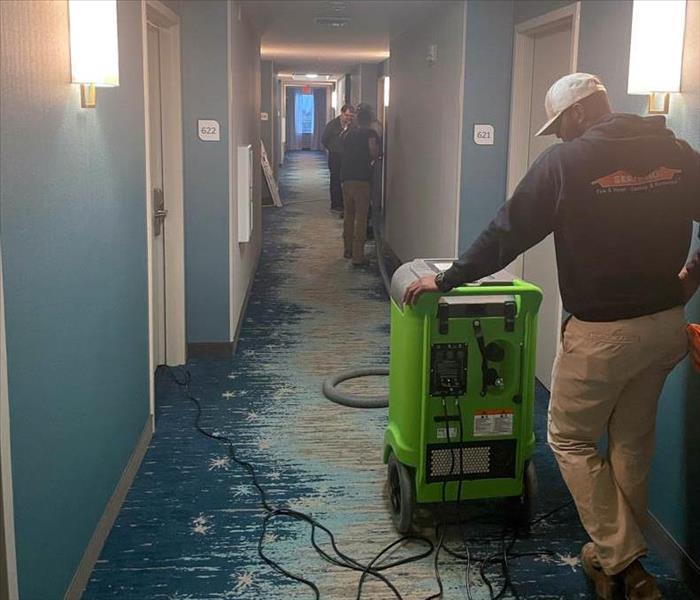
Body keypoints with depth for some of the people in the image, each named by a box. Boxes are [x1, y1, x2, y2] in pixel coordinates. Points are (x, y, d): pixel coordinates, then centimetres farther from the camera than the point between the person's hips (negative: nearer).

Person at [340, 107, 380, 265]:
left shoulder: (347, 133, 11)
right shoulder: (370, 133, -4)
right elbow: (374, 153, -16)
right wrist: (370, 160, 3)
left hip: (345, 177, 6)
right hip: (361, 178, -6)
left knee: (349, 215, 19)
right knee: (361, 217, -2)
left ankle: (348, 250, 28)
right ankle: (358, 256, -4)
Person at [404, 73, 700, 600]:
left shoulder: (566, 162, -12)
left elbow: (506, 235, -9)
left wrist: (445, 280, 2)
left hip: (602, 331, -6)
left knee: (571, 440, 11)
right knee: (634, 440, 20)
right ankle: (625, 551, 31)